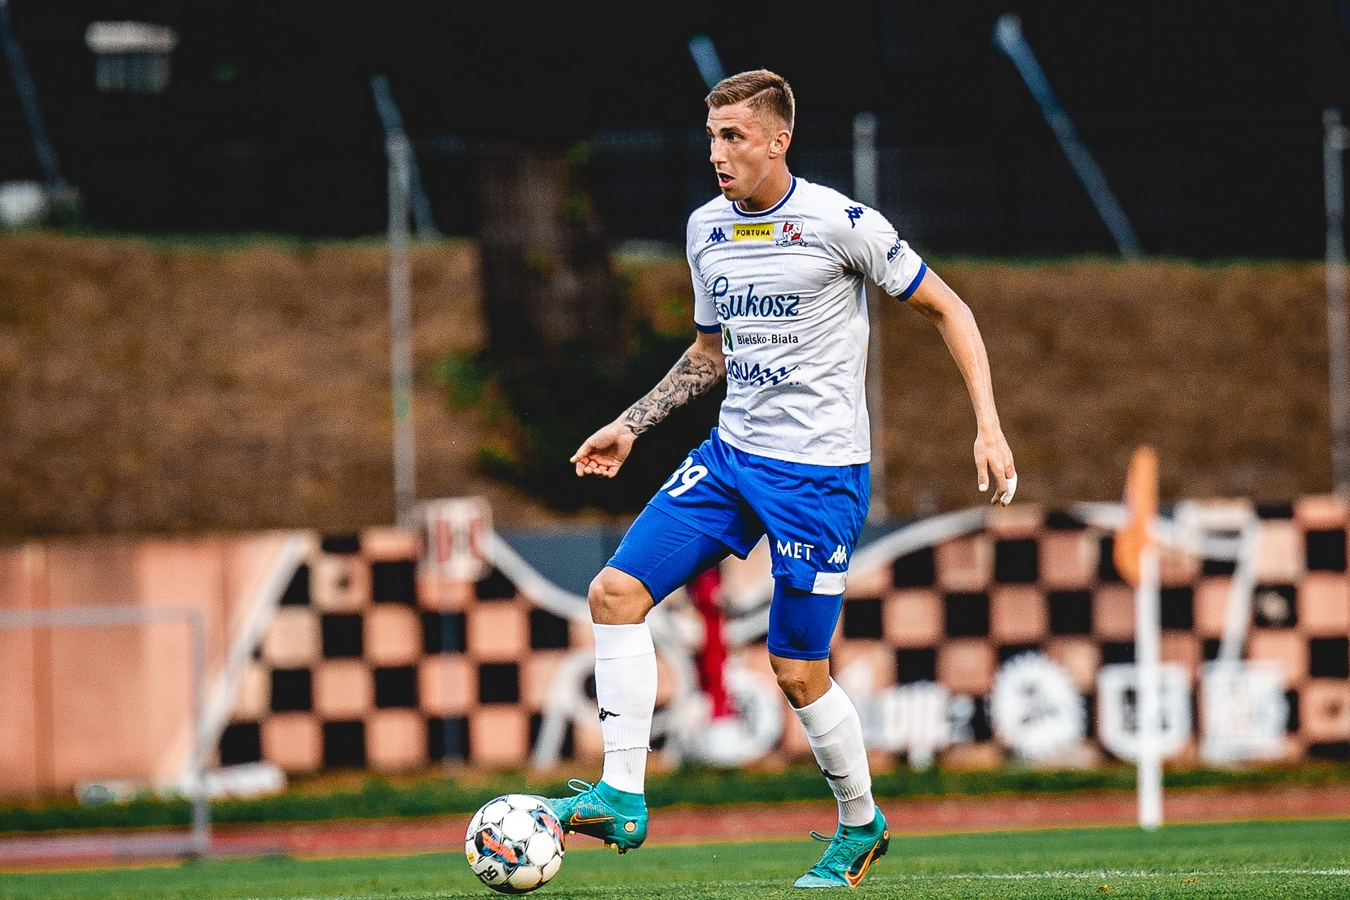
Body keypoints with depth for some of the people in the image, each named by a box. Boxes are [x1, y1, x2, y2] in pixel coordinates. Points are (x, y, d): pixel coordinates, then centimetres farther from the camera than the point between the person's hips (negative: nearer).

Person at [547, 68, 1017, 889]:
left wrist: (990, 426, -11)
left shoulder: (843, 225, -12)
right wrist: (630, 427, 16)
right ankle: (623, 797, -8)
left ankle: (861, 824, 20)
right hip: (731, 454, 6)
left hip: (820, 473, -6)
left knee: (799, 672, -4)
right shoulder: (708, 229, 7)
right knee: (617, 591, -9)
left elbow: (948, 309, -4)